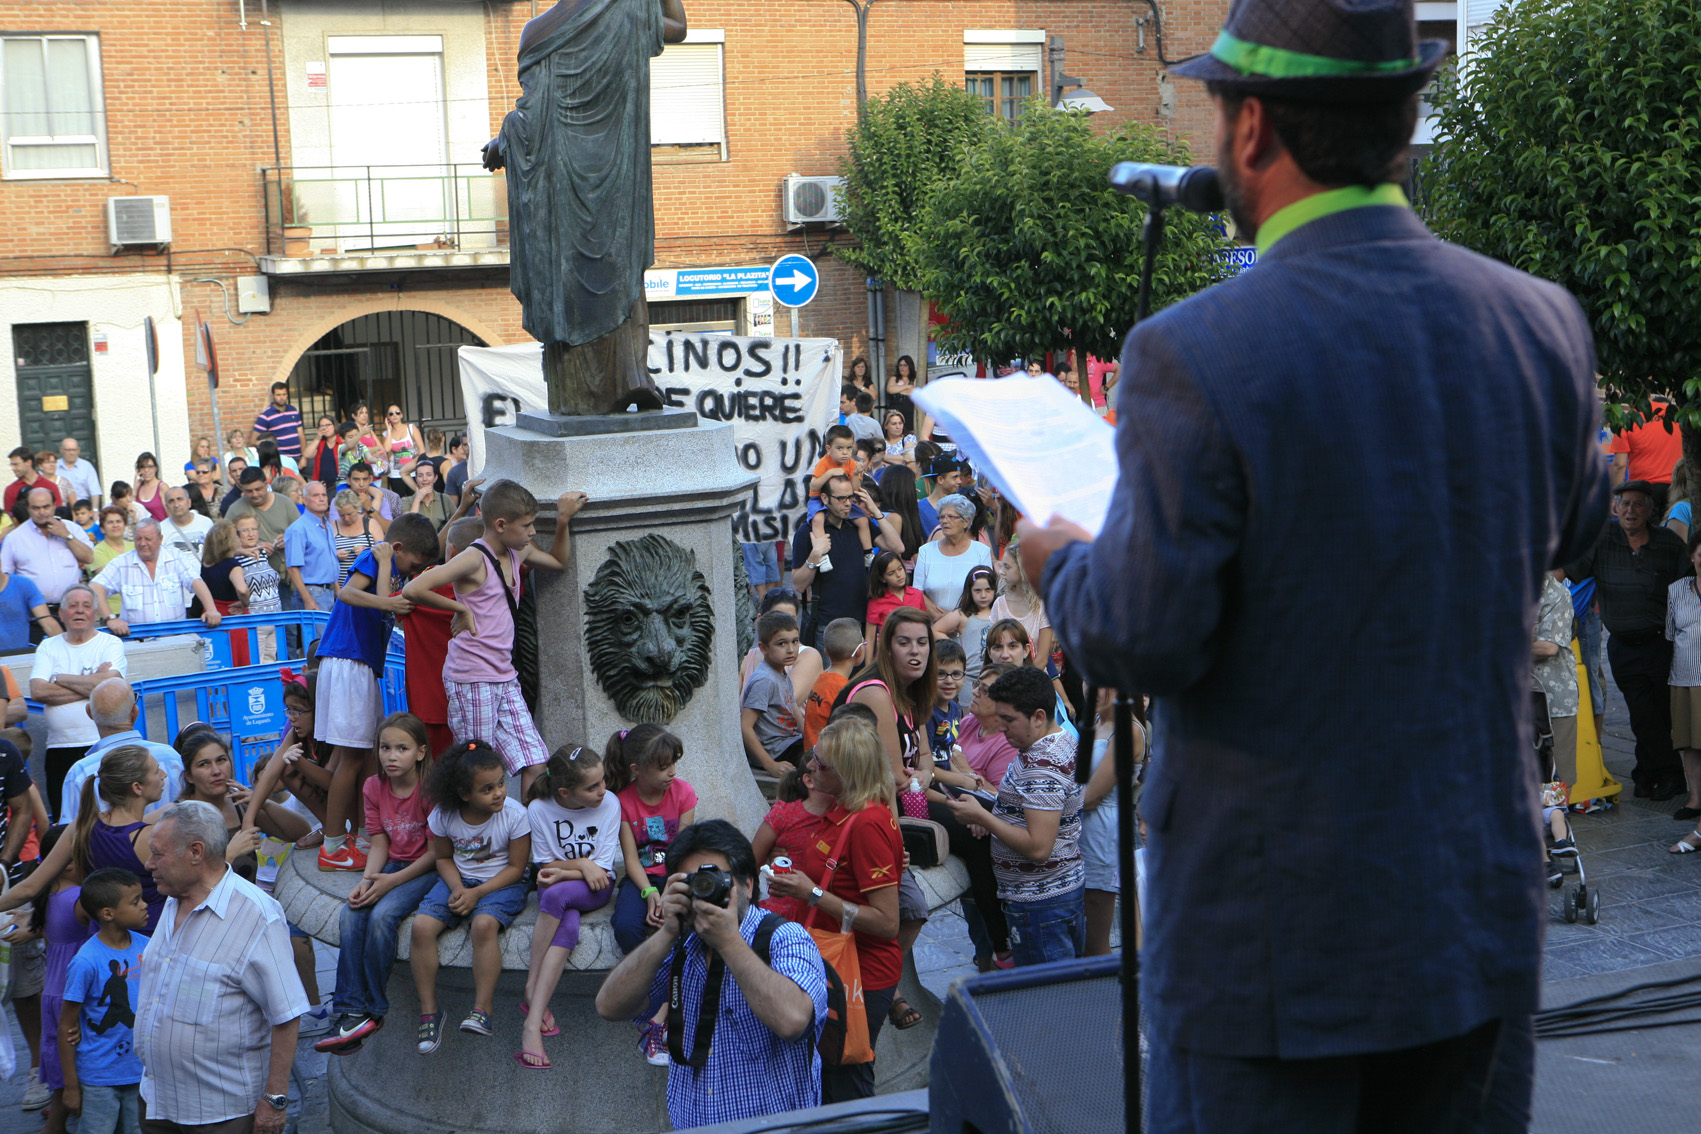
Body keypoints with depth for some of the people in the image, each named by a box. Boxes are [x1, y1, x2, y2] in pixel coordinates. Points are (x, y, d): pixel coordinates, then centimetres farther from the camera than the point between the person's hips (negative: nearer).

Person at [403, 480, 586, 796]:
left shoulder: (518, 552, 11)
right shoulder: (474, 559, -14)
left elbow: (558, 561, 31)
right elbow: (413, 590, -22)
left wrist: (563, 520, 16)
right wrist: (461, 609, -11)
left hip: (505, 679, 8)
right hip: (472, 680, -8)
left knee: (535, 765, 1)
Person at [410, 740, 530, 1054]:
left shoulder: (514, 815, -15)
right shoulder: (444, 815, -7)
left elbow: (515, 867, -10)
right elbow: (443, 857, 7)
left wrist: (477, 893, -19)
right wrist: (457, 887, -13)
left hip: (502, 883, -4)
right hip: (459, 880, 4)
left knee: (484, 924, -36)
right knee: (422, 926, -22)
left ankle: (482, 1009, -27)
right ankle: (428, 1011, -10)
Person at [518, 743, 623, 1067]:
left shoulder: (609, 803, -11)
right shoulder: (539, 809, -9)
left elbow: (601, 870, -10)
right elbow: (545, 865, 1)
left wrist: (563, 872, -21)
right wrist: (581, 863, -14)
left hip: (595, 889, -1)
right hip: (556, 888, 1)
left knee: (555, 894, -35)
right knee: (567, 927, -34)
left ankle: (532, 991, -30)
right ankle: (534, 1020, -35)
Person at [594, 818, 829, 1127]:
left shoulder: (785, 940, -5)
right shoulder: (680, 948, 10)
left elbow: (791, 1020, -23)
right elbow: (610, 1007, -1)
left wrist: (729, 941, -20)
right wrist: (666, 934, -9)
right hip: (686, 1125, 5)